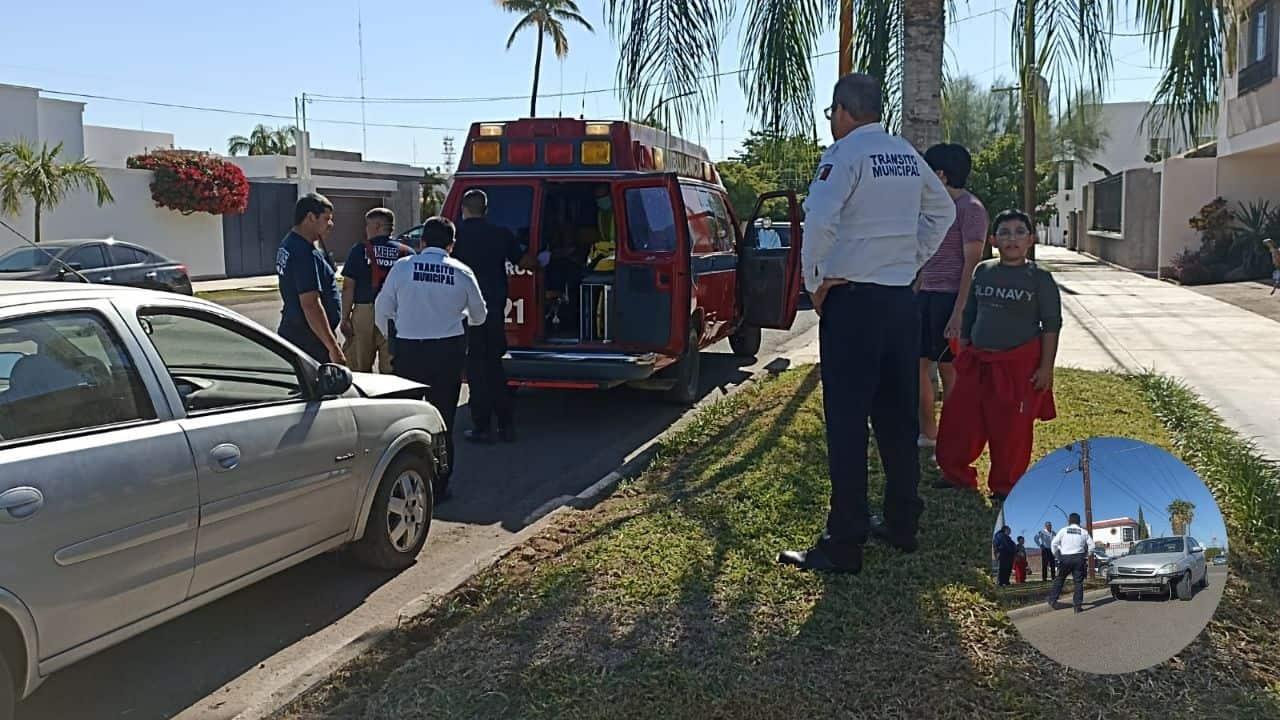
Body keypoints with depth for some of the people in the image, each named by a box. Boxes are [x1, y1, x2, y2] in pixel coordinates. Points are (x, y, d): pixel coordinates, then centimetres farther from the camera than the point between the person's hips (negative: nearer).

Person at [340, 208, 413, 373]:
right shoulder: (407, 253, 2)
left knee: (360, 370, 9)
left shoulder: (359, 251, 0)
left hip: (364, 312, -1)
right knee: (391, 371, 4)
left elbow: (348, 288, -2)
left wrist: (345, 318, 2)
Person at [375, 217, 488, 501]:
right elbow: (479, 316, 12)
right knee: (442, 419, 8)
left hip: (407, 350, 0)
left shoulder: (402, 266, -2)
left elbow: (382, 310, 4)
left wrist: (391, 339, 22)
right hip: (448, 352, 0)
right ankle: (438, 487, 13)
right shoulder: (462, 273, 0)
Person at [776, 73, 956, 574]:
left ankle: (844, 545, -1)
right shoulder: (907, 155, 13)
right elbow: (943, 210, 26)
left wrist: (815, 282, -10)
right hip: (902, 300, 7)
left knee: (847, 424, -4)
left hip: (852, 301, -7)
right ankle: (902, 524, 26)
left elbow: (819, 220, -24)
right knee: (898, 417, 15)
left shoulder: (845, 153, -9)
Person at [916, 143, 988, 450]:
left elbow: (972, 264, -16)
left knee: (949, 367, -2)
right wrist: (914, 293, 20)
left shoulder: (970, 209, -10)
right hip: (928, 295, 9)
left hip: (951, 296, -9)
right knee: (918, 362, 9)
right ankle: (927, 432, 19)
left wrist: (959, 312, -21)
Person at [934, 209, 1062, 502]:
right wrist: (962, 356, 11)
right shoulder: (983, 271, 7)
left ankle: (1005, 486, 20)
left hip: (1020, 365, -4)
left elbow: (1051, 325, -3)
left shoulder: (1039, 277, -4)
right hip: (977, 362, 4)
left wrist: (1046, 367, -9)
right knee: (958, 420, 5)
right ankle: (957, 475, 23)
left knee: (1011, 430, 4)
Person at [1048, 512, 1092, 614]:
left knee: (1059, 579, 11)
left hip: (1065, 557, -1)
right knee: (1078, 582, 4)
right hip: (1079, 558, 1)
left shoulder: (1063, 530, 1)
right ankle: (1077, 605, 1)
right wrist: (1087, 557, 14)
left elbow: (1054, 543, -2)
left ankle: (1052, 600, 10)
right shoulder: (1084, 532, 5)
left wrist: (1057, 555, 10)